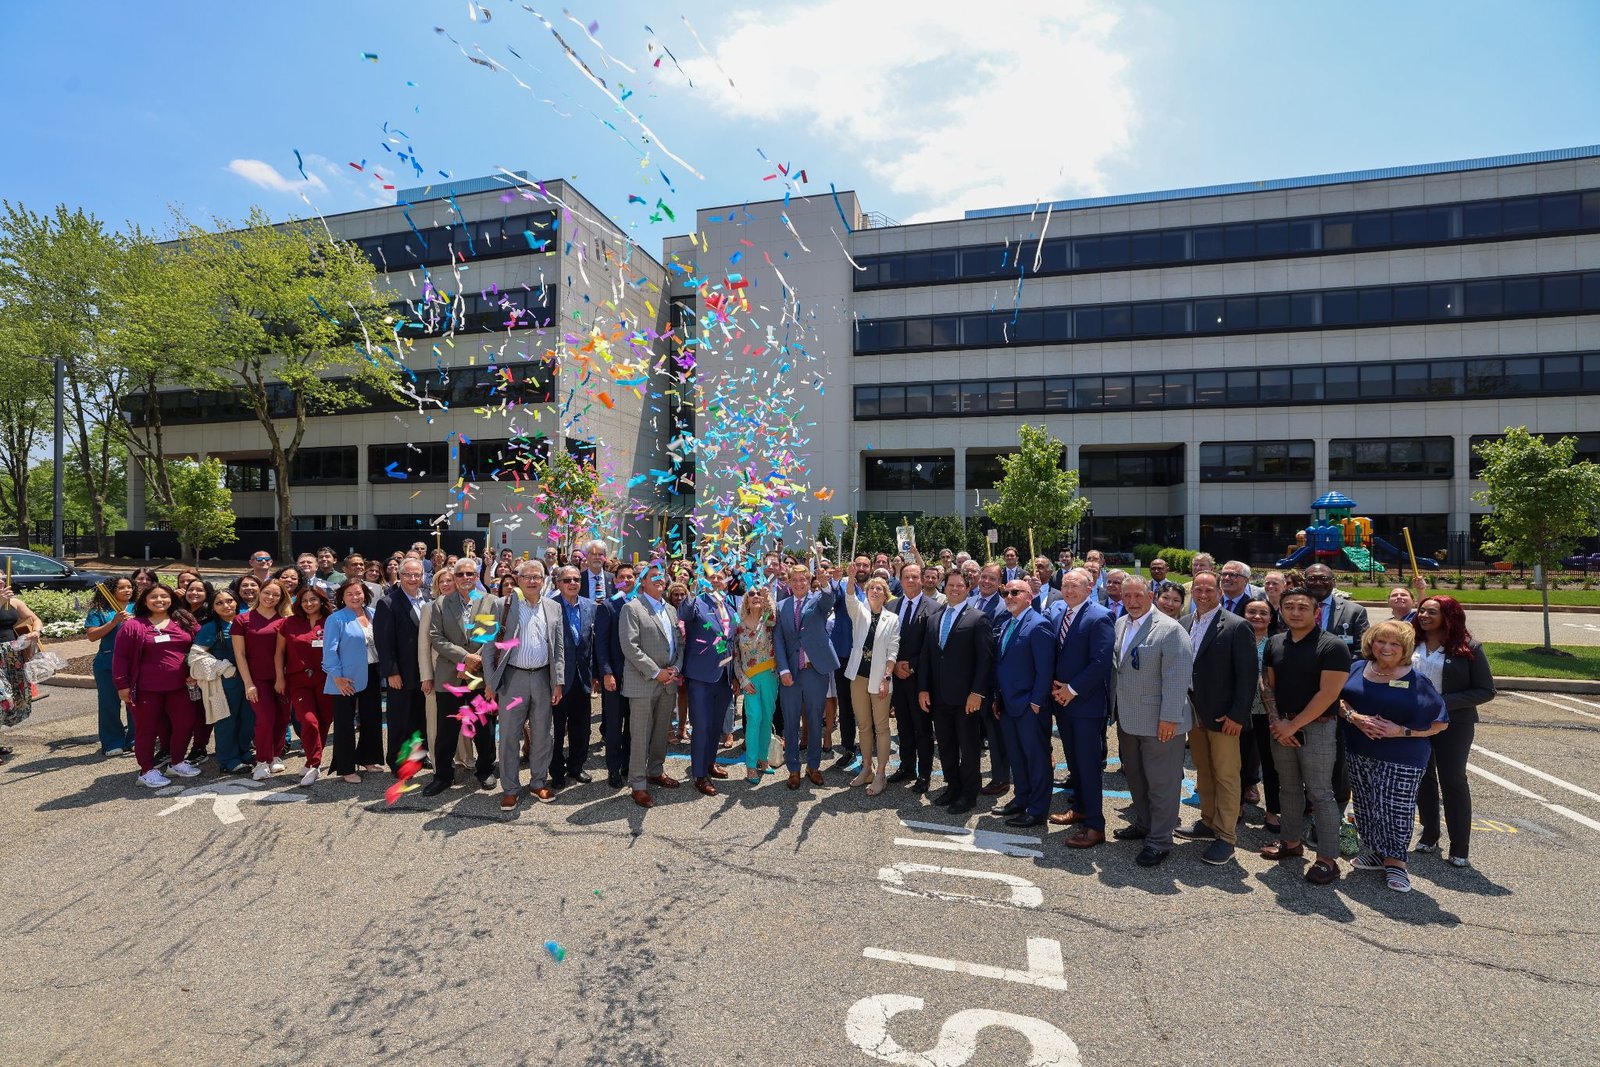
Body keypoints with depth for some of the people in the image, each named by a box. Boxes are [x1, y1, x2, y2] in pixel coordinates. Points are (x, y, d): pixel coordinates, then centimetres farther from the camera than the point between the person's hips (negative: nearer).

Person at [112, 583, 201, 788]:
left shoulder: (185, 622, 5)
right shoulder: (132, 626, -3)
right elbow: (121, 657, -2)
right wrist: (122, 685, -5)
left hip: (180, 687, 3)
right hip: (146, 689, -3)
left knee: (185, 723, 7)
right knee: (147, 729, 6)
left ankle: (177, 763, 25)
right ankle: (147, 771, 18)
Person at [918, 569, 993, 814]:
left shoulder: (978, 618, -5)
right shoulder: (934, 618, 12)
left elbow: (985, 658, -11)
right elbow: (926, 656, 11)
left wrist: (977, 692, -16)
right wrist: (923, 688, 4)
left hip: (966, 696, -5)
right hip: (939, 696, 5)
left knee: (969, 746, 5)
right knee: (945, 745, 13)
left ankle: (969, 794, 19)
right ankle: (952, 786, 29)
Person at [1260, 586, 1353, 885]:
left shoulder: (1332, 646, -12)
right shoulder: (1274, 644, 6)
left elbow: (1328, 694, -16)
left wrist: (1293, 725, -14)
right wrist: (1275, 721, -4)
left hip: (1316, 728, -5)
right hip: (1281, 727, 6)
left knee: (1319, 793, -1)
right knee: (1289, 788, 16)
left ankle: (1327, 859, 9)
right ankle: (1291, 842, 29)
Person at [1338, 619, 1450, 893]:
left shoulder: (1416, 681, -8)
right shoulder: (1358, 669, 3)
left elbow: (1440, 723, -6)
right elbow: (1338, 701, 7)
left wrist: (1401, 731, -17)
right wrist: (1354, 717, -13)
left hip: (1401, 760, -4)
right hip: (1359, 755, 4)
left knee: (1396, 810, 0)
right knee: (1365, 806, 13)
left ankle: (1395, 861, 18)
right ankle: (1374, 852, 30)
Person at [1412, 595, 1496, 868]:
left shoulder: (1468, 648, -10)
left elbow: (1486, 690, -9)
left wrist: (1445, 702, -19)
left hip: (1453, 725, -3)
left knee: (1453, 781, 4)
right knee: (1423, 777, 13)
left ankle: (1459, 848, 15)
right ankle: (1429, 835, 29)